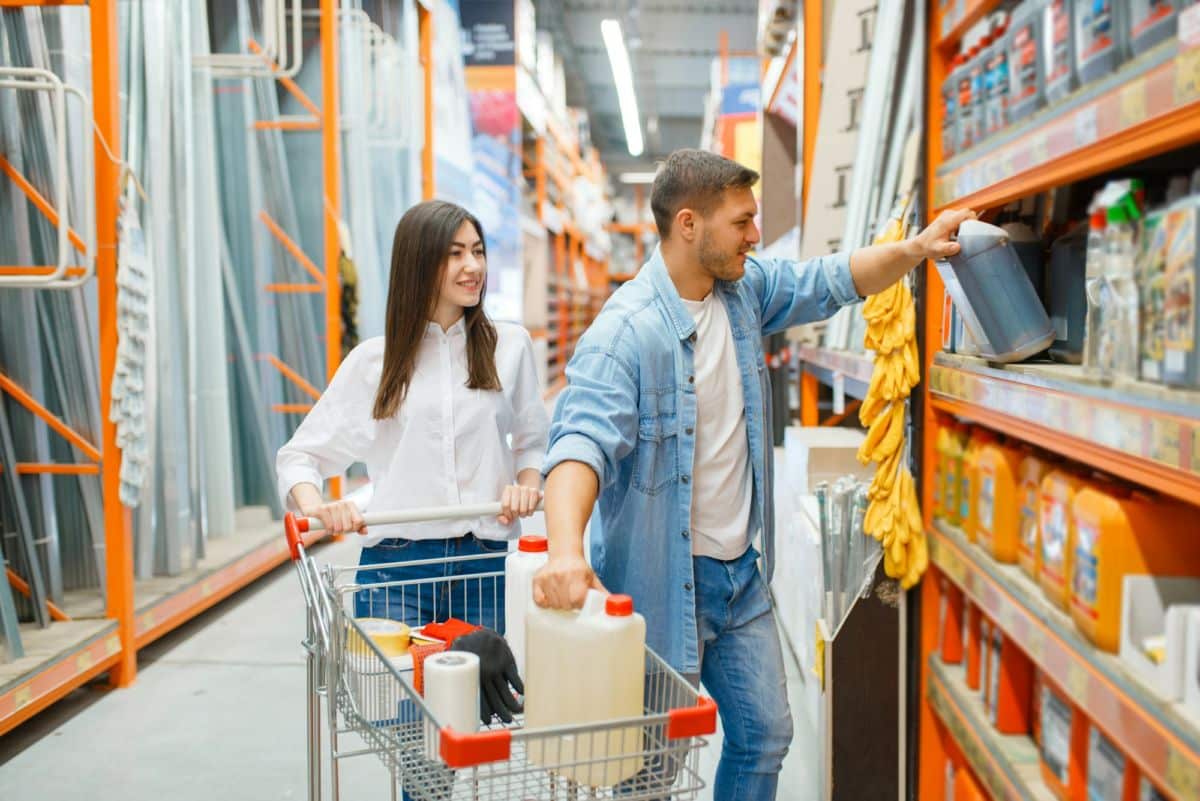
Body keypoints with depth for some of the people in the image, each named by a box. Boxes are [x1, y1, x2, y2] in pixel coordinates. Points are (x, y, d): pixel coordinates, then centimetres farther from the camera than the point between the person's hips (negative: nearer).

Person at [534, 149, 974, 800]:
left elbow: (831, 282, 12)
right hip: (660, 584, -7)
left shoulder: (745, 289, 2)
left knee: (765, 736, 18)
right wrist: (565, 549, -51)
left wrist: (914, 249, -6)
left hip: (741, 573, 7)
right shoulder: (625, 330, -22)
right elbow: (582, 439, -35)